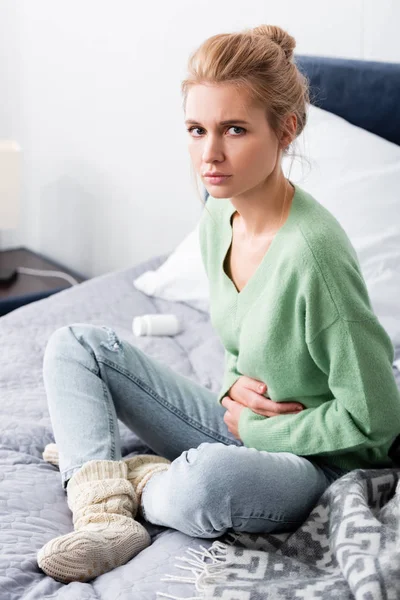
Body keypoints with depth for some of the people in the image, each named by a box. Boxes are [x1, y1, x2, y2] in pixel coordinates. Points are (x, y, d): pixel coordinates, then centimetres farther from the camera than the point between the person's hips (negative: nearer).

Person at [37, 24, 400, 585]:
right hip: (240, 429, 8)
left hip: (314, 459, -7)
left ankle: (143, 485, -5)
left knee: (209, 478, -41)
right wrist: (235, 386, -8)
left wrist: (256, 424, -12)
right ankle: (106, 516, -14)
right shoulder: (217, 219, -3)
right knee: (76, 344, 0)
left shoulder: (312, 250, -28)